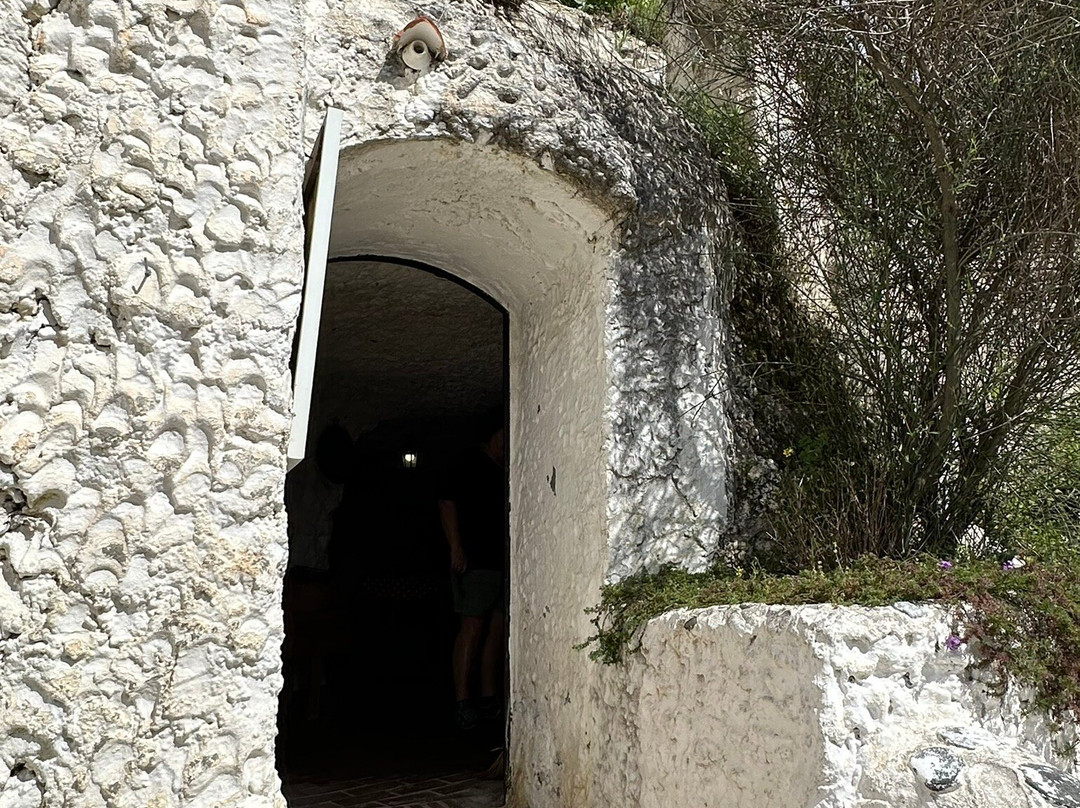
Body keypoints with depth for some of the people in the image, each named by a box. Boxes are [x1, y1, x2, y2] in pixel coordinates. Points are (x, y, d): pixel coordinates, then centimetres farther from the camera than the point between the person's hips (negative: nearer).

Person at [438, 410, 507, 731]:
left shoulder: (506, 471, 19)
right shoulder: (468, 464, -2)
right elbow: (447, 503, -8)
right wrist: (456, 547, -16)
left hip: (504, 561, 8)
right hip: (476, 560, -8)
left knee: (498, 628, 8)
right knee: (473, 626, -11)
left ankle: (489, 697, 15)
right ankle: (463, 702, -8)